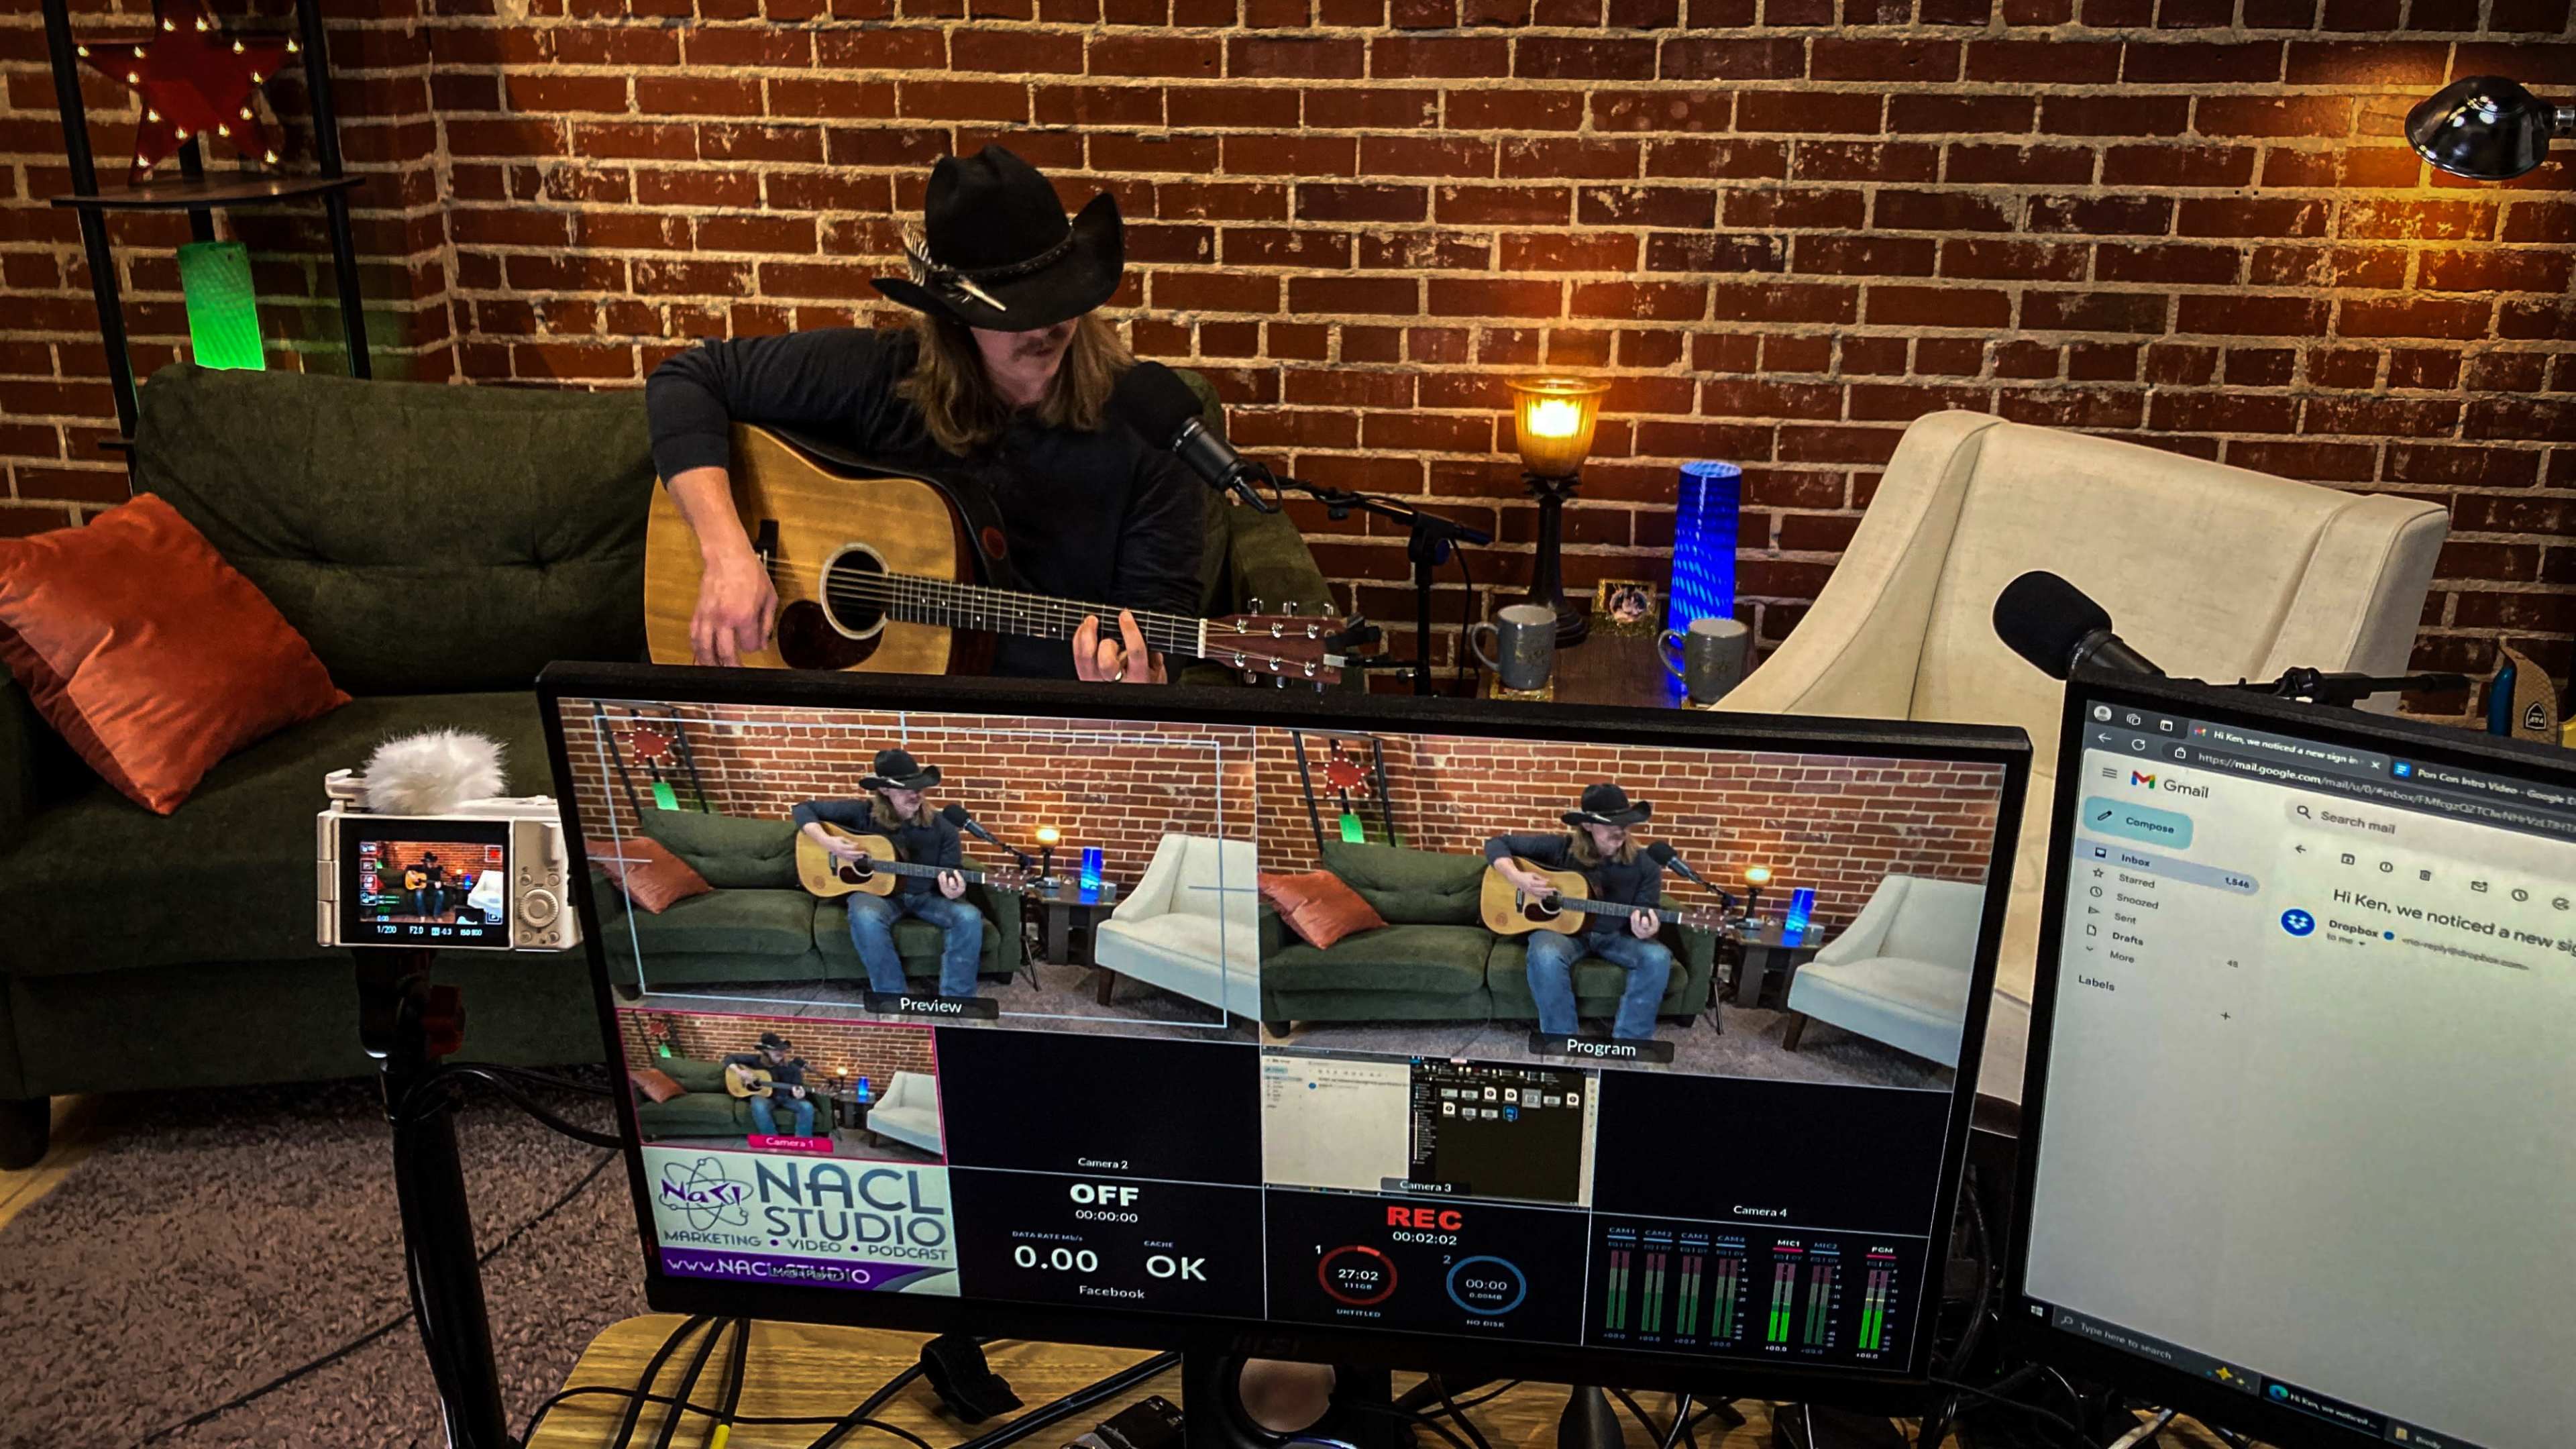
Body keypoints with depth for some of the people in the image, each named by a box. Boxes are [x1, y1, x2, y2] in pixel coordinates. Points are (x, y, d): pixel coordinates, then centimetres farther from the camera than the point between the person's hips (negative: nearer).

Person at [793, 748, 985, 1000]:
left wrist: (951, 891, -29)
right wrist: (826, 842, -20)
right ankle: (895, 1004, -25)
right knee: (866, 918, -38)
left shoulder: (942, 828, -6)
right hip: (876, 892, -1)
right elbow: (804, 809, -2)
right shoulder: (862, 812, -8)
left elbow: (952, 874, -3)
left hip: (925, 896, 2)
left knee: (969, 917, -27)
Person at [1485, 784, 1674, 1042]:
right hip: (1561, 928, -2)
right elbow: (1497, 844, -5)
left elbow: (1646, 913, -5)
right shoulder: (1561, 847, -10)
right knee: (1546, 956, -37)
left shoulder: (1644, 863, -7)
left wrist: (1644, 930, -30)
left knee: (1657, 957, -28)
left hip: (1616, 936, 2)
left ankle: (1626, 1045, -18)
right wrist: (1516, 877, -23)